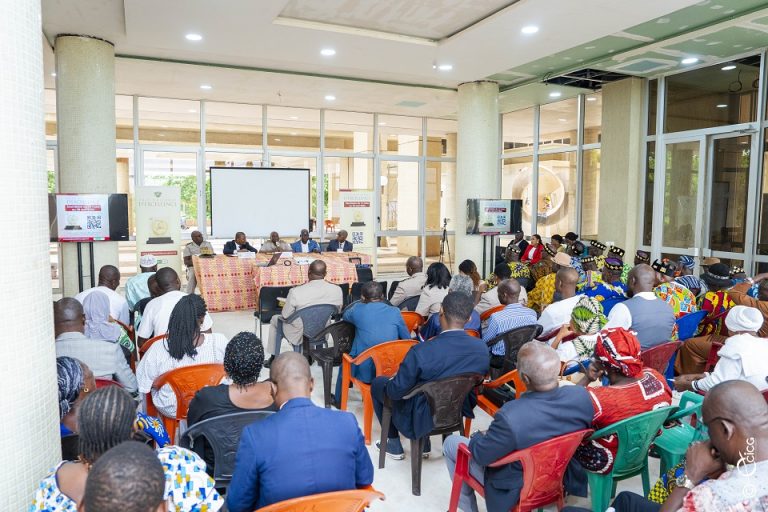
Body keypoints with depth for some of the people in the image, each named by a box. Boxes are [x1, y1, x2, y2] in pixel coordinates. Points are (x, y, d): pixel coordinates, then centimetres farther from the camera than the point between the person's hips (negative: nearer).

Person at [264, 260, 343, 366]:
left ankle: (273, 358, 36)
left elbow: (285, 316, -14)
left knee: (275, 319, 26)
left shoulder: (296, 292, -28)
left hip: (299, 335, -3)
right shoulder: (337, 290, -18)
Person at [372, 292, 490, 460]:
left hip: (422, 417, -5)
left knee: (378, 384, 19)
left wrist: (392, 381, 1)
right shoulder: (482, 348, -17)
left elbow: (396, 391, -21)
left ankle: (394, 444, 29)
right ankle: (423, 443, 34)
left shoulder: (420, 352, -33)